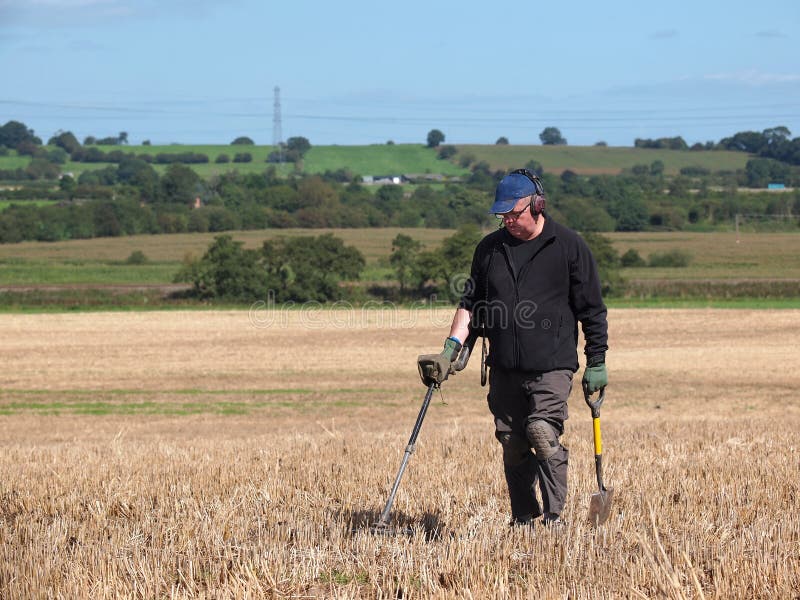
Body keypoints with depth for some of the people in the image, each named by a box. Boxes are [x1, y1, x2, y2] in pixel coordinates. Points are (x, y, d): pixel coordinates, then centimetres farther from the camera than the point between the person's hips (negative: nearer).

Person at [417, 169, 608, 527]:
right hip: (504, 369, 5)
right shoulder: (490, 248, 12)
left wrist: (596, 362, 1)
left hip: (552, 366, -4)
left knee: (544, 435, -18)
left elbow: (592, 310, 3)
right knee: (513, 446, 6)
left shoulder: (568, 246, 0)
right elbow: (471, 303, 18)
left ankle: (553, 518, -12)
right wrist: (453, 346, 4)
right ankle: (523, 520, 16)